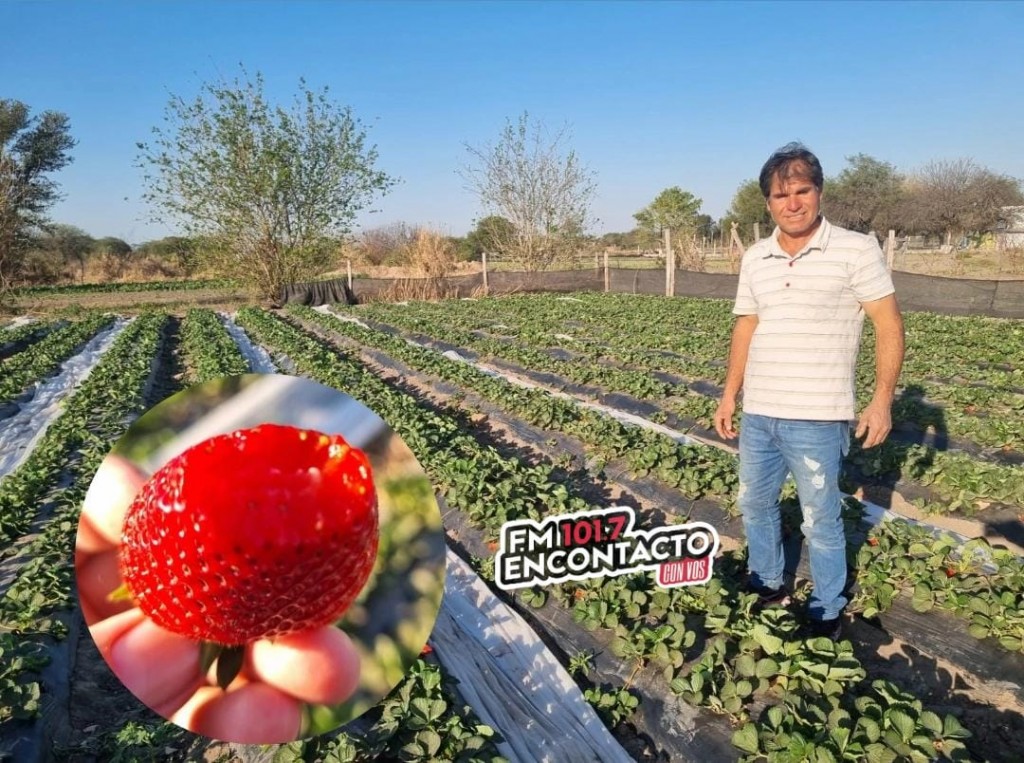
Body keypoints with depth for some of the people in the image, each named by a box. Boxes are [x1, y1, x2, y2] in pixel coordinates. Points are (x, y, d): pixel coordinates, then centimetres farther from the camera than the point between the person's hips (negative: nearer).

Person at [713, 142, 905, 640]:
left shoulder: (856, 249, -7)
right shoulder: (755, 259, 8)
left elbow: (888, 324, -7)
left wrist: (882, 399, -13)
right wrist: (729, 395, 11)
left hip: (816, 418, -6)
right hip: (757, 414, 6)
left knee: (820, 520, 6)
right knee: (754, 503, 18)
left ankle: (828, 613, 27)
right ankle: (767, 587, 40)